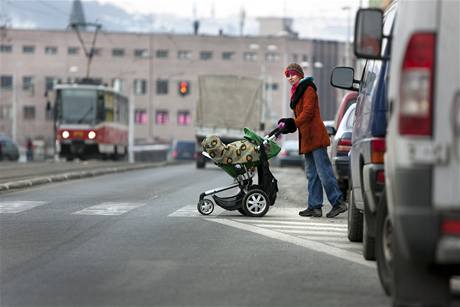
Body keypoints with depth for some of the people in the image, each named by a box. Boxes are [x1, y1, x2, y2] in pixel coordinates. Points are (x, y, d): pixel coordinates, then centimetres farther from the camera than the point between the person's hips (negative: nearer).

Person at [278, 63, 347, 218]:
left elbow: (308, 112, -16)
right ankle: (314, 207, 8)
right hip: (307, 138, 10)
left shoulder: (308, 89, -6)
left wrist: (293, 124, -17)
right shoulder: (297, 92, 22)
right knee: (312, 173, 8)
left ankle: (338, 202, -10)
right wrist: (289, 122, 8)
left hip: (315, 135, -10)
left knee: (323, 170, -12)